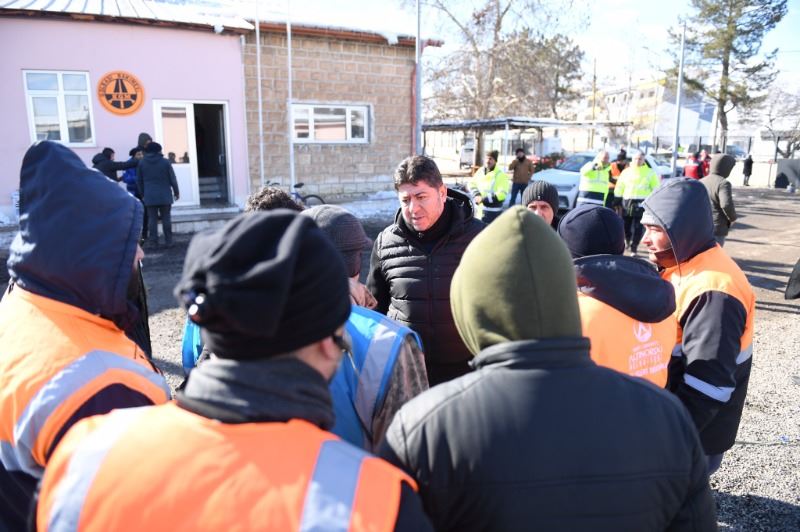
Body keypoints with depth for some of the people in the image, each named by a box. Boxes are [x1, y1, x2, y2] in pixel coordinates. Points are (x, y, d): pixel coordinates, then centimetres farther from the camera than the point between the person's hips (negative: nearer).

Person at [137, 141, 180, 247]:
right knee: (166, 218, 5)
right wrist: (176, 192, 9)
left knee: (152, 218, 3)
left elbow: (139, 181, 8)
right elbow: (172, 179, -1)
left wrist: (142, 194, 17)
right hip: (165, 195, -1)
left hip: (150, 196, 1)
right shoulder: (165, 162, -3)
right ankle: (168, 241, 6)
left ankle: (153, 240, 1)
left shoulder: (141, 163, 4)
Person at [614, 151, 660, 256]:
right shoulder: (626, 172, 10)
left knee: (638, 228, -3)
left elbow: (656, 189, 5)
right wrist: (618, 202, 8)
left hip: (642, 204, -2)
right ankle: (627, 240, 37)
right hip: (627, 202, 2)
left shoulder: (650, 172, 4)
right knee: (626, 225, 8)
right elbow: (619, 188, 13)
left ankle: (633, 248, 5)